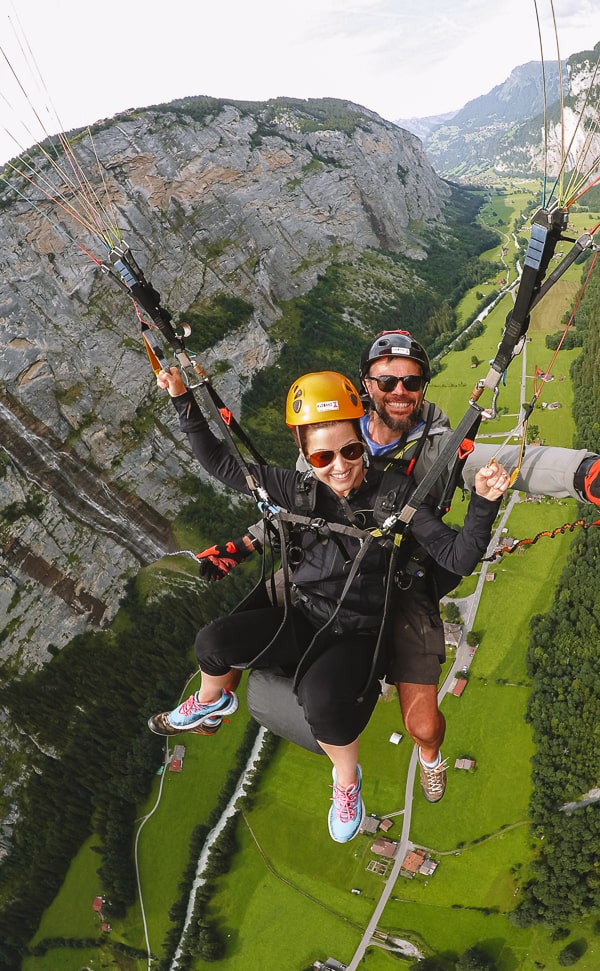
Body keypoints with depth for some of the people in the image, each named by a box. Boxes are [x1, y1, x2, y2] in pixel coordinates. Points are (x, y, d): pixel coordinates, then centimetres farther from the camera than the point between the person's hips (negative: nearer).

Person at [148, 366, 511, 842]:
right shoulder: (300, 489, -5)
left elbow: (458, 558, -19)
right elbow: (222, 464, 0)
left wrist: (484, 502, -35)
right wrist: (184, 401, -6)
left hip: (361, 636, -3)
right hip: (304, 620, 4)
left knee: (322, 695, -33)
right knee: (214, 643, -14)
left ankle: (347, 778, 3)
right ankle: (212, 701, 25)